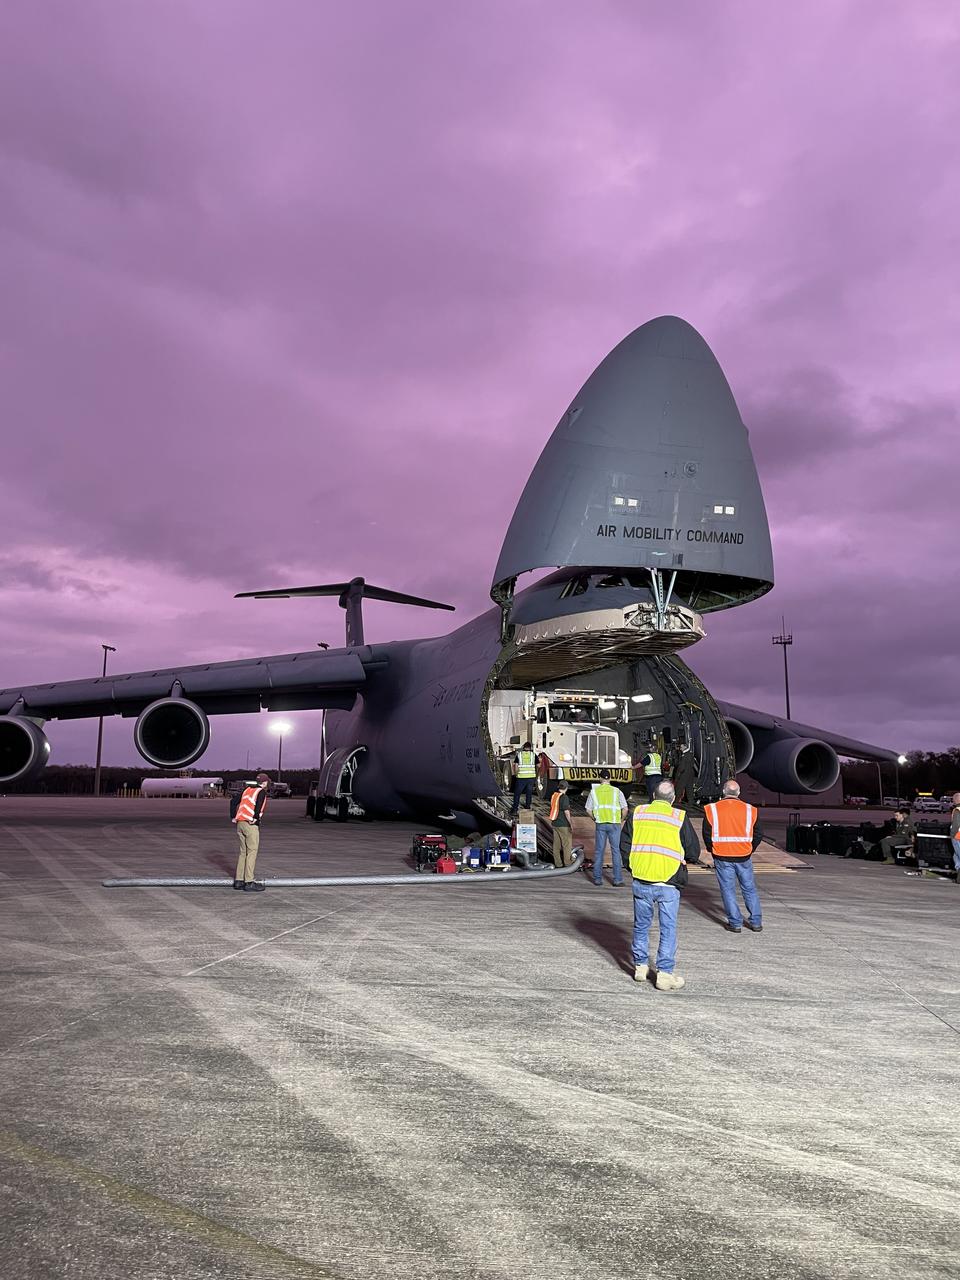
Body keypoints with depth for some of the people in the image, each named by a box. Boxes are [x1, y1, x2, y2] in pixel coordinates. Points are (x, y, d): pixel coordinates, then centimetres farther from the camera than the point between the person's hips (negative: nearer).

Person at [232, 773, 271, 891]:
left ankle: (238, 881, 14)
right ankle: (249, 883, -6)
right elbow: (259, 804, -21)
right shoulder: (262, 791, -3)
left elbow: (234, 802, 14)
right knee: (252, 852, -4)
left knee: (243, 852, 14)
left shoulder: (247, 789, 17)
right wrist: (256, 818, -16)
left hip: (240, 823, 7)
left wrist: (234, 817, 14)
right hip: (251, 825, -7)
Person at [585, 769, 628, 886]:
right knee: (615, 851, 6)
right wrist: (621, 819, 13)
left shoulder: (594, 791, 2)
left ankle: (597, 878, 12)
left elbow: (588, 810, 2)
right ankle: (617, 879, 6)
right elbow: (625, 809, -4)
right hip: (614, 824, -1)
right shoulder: (617, 791, -2)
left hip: (600, 824, 1)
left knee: (598, 851, 9)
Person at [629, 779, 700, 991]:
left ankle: (640, 967, 27)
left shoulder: (638, 812, 1)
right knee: (668, 929, 7)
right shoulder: (680, 817, -5)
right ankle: (665, 974, 8)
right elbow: (694, 853, -1)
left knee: (641, 925, 16)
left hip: (640, 881, 3)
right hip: (668, 884, -2)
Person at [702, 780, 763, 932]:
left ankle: (735, 923, 9)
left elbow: (707, 834, -1)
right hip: (744, 857, 2)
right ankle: (756, 922, 20)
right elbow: (758, 835, 4)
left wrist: (713, 851, 15)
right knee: (749, 888, 15)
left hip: (722, 858, -2)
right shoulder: (749, 810, -1)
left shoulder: (712, 810, -5)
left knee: (728, 890, 7)